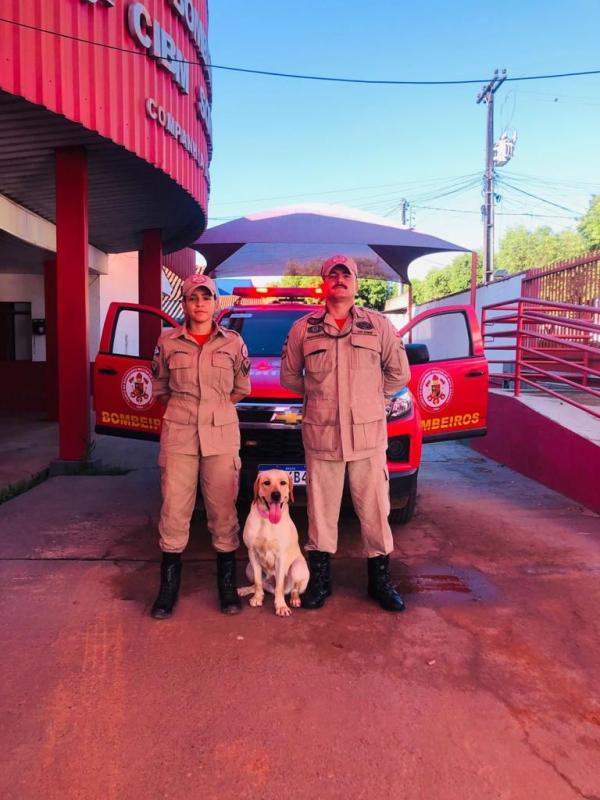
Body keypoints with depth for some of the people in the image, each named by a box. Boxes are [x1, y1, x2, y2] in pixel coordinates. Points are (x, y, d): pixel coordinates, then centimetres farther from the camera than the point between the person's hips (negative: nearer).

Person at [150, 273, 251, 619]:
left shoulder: (233, 342, 4)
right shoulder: (168, 342, 4)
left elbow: (242, 389, 12)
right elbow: (160, 388, 14)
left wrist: (213, 407, 9)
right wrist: (186, 409, 9)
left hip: (222, 435, 0)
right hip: (178, 435, 0)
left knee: (223, 511, 4)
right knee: (174, 511, 2)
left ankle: (227, 585, 18)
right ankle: (169, 586, 16)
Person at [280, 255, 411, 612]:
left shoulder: (379, 324, 5)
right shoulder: (303, 328, 7)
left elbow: (399, 373, 10)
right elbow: (288, 376, 15)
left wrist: (368, 395, 9)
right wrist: (319, 394, 9)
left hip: (368, 434, 0)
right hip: (321, 435, 0)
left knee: (375, 509, 7)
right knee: (321, 510, 8)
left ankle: (380, 579, 22)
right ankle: (320, 578, 23)